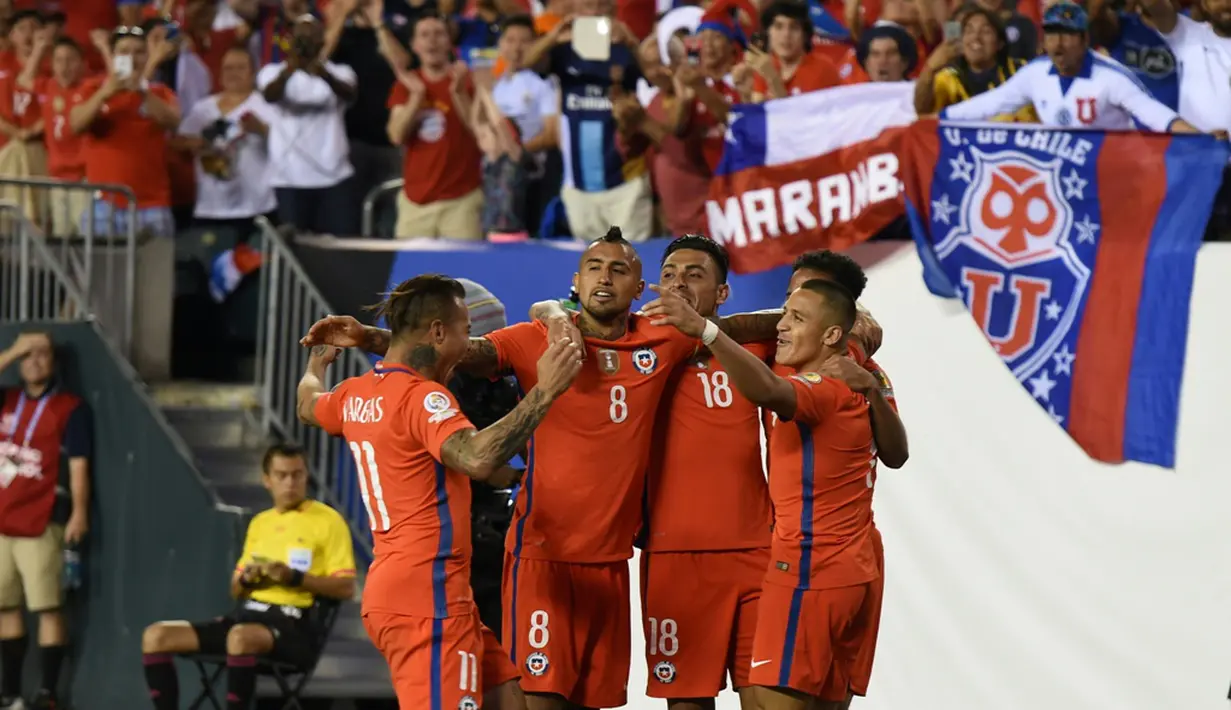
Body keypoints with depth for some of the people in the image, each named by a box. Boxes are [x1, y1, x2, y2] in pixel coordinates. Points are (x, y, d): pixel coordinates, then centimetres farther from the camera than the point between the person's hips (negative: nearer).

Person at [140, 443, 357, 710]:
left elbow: (345, 588, -6)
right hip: (248, 614, 7)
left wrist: (295, 577, -18)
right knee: (156, 635, -7)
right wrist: (246, 579, -1)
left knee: (240, 636, -42)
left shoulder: (328, 520, 1)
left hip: (293, 624, -7)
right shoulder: (259, 523, 22)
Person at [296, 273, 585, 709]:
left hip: (395, 588, 10)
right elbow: (476, 459, -33)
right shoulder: (422, 396, -15)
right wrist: (542, 393, -31)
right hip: (427, 596, -10)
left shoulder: (356, 395, 14)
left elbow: (309, 407, 38)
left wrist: (316, 366, 60)